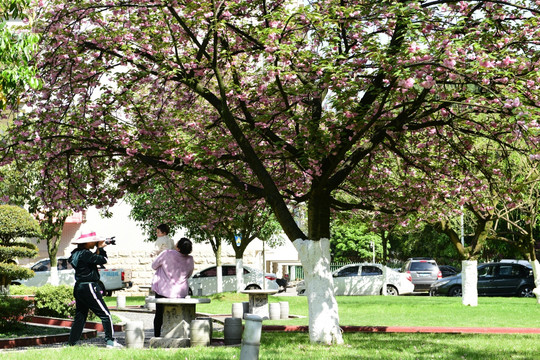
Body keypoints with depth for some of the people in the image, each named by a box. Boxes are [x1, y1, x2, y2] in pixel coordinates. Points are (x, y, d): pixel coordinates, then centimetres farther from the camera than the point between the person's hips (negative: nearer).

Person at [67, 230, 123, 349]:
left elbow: (92, 258, 20)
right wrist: (100, 249, -3)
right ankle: (110, 341, -7)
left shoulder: (77, 254, 11)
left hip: (79, 288, 10)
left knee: (80, 316, 14)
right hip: (88, 288, -10)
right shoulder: (85, 254, -18)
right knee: (105, 314, -4)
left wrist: (99, 249, 7)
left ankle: (71, 343, 14)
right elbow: (102, 260, -19)